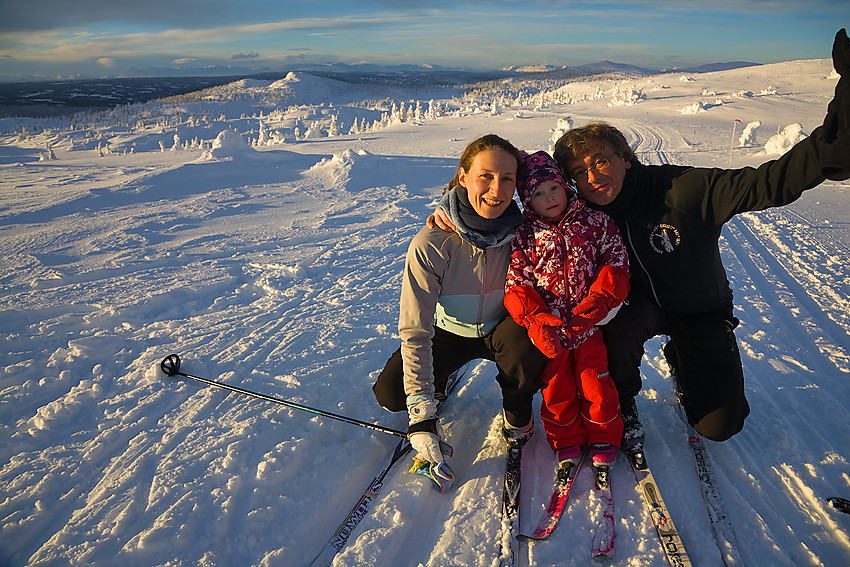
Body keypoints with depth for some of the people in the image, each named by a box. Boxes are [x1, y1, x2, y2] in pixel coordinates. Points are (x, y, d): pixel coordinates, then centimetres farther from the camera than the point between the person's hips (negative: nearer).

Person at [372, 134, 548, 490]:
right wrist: (421, 414, -30)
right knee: (390, 392, -20)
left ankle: (517, 418, -1)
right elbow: (414, 330, -26)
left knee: (526, 341, -34)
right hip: (449, 332, -1)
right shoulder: (431, 244, -28)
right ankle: (436, 387, 17)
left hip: (502, 329, 1)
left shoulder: (522, 231, -21)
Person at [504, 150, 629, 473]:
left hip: (591, 324, 0)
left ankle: (604, 440, 30)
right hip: (547, 329, 0)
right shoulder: (523, 235, -2)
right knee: (556, 388, 9)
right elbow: (516, 282, -5)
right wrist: (534, 319, -21)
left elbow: (616, 263, -4)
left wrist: (596, 304, -18)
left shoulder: (595, 221, -1)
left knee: (596, 384, 4)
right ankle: (566, 442, 33)